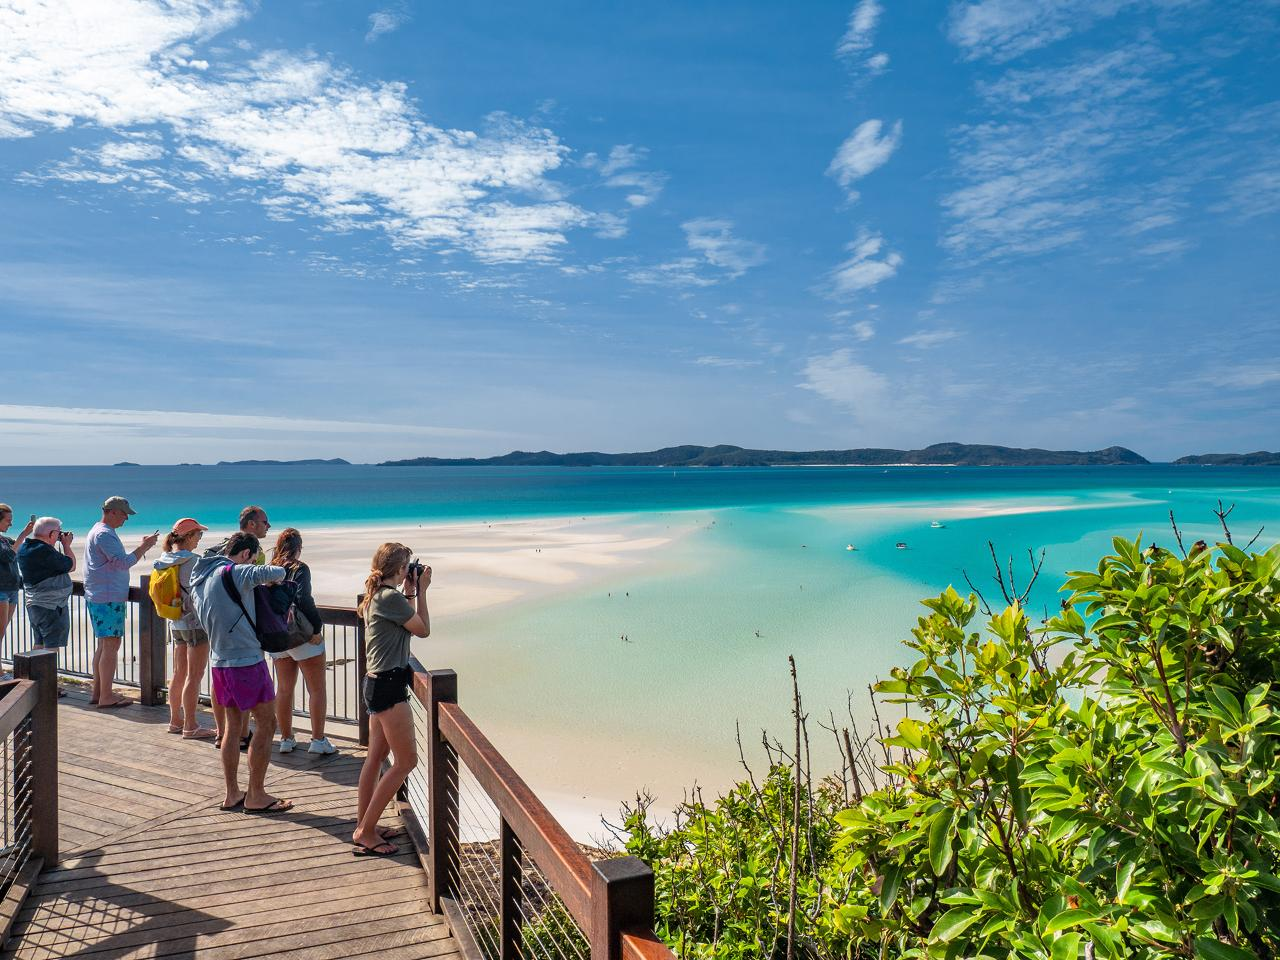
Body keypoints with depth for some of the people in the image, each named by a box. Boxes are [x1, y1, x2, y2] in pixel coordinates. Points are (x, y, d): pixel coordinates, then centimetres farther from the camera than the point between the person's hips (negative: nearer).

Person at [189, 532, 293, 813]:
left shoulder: (200, 577, 12)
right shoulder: (235, 573, -15)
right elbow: (276, 572, -25)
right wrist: (277, 575, -2)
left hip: (219, 661, 9)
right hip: (246, 660, -9)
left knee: (232, 725, 15)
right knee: (266, 723, 1)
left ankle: (232, 794, 20)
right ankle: (256, 796, 5)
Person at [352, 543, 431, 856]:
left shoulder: (375, 596, 12)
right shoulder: (391, 597, -18)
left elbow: (403, 625, 20)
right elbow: (424, 630, -8)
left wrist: (409, 593, 15)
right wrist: (420, 591, 0)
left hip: (377, 683, 10)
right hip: (389, 685, -10)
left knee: (376, 757, 16)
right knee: (406, 760, -4)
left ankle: (363, 825, 25)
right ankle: (366, 832, 1)